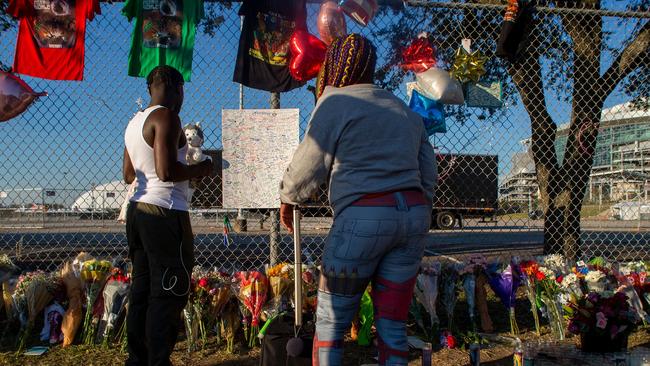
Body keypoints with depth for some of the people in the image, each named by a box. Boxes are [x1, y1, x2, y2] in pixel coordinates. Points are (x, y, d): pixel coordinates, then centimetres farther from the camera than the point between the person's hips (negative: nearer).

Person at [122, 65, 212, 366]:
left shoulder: (135, 122, 16)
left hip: (138, 210, 9)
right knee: (169, 295, -3)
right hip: (165, 214, -9)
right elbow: (167, 171, -21)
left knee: (142, 291, 14)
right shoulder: (166, 117, -11)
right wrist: (202, 169, -7)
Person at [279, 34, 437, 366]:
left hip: (363, 217, -6)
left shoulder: (335, 101, 0)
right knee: (392, 322, 12)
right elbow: (428, 173, 18)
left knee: (331, 318, 7)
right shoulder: (404, 110, 20)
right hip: (415, 215, 7)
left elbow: (310, 163, -2)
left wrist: (288, 197, 14)